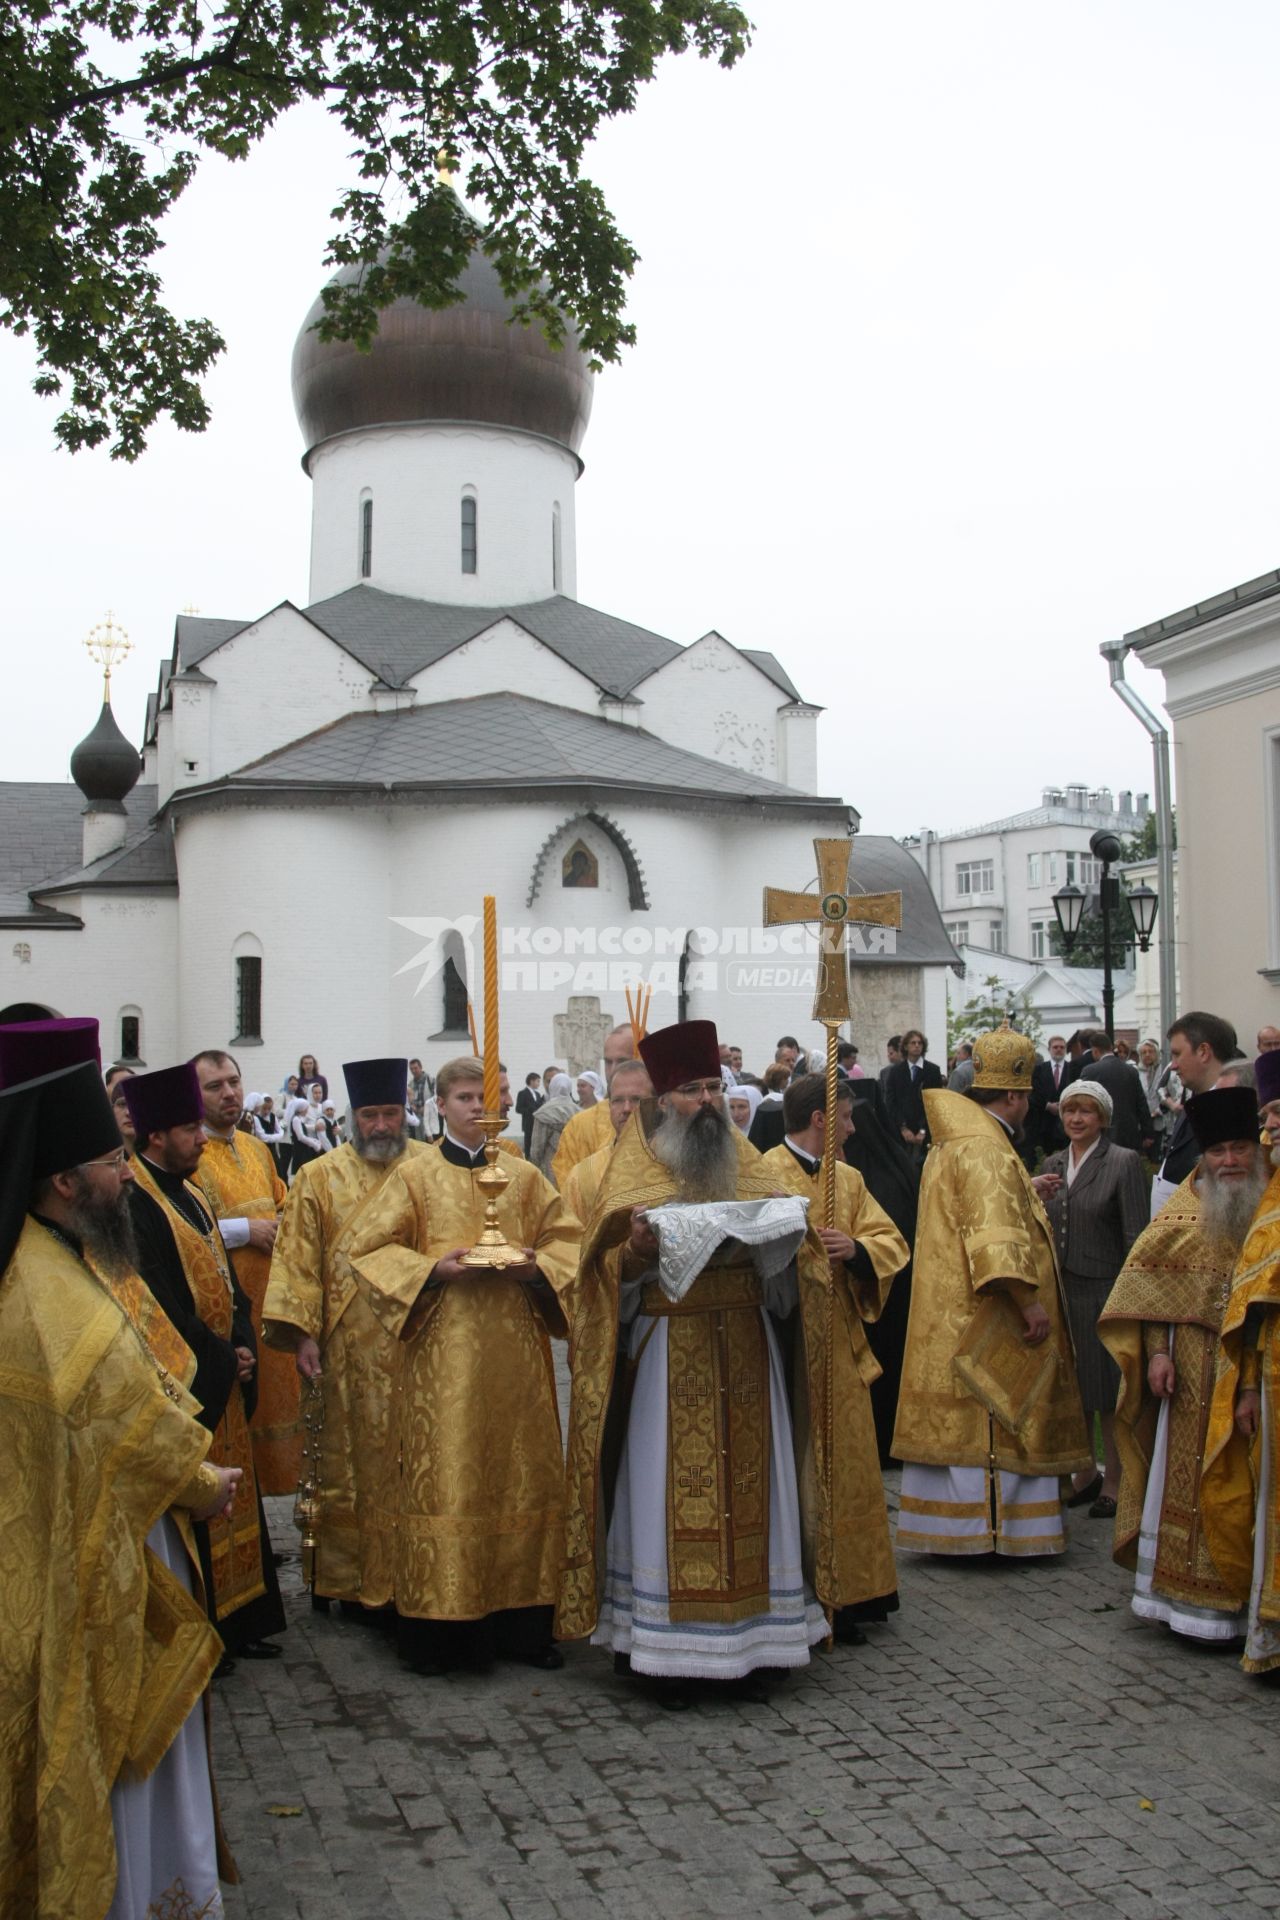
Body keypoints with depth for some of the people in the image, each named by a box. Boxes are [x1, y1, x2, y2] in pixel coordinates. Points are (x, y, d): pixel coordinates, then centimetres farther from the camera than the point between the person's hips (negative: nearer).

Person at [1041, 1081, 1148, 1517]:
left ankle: (1113, 1482, 15)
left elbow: (1135, 1236, -10)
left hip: (1103, 1289, -6)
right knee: (1073, 1388, 13)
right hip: (1060, 1289, 6)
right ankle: (1085, 1476, 26)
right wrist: (1038, 1200, -6)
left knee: (1108, 1392, 3)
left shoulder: (1124, 1162, -7)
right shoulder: (1052, 1164, 10)